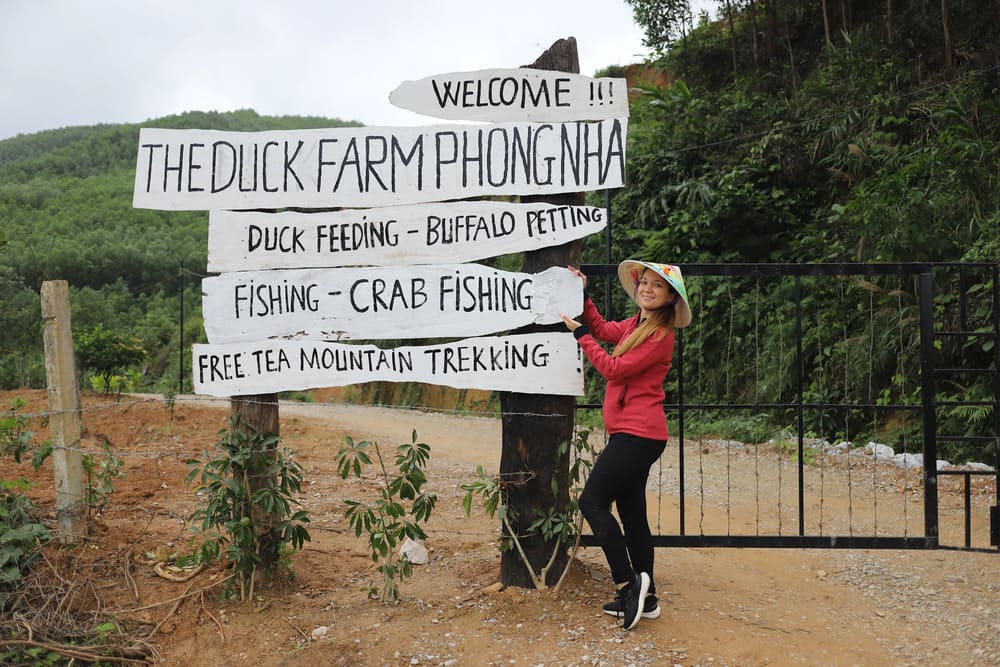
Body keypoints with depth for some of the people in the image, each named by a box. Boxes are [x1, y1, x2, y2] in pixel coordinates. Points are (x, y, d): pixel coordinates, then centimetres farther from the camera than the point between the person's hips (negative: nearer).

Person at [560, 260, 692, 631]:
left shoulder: (660, 334, -14)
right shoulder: (635, 324, 12)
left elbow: (614, 369, -15)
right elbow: (604, 330, 29)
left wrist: (580, 334, -7)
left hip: (638, 433, -10)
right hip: (631, 433, 10)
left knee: (593, 502, -8)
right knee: (631, 512, 12)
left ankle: (628, 584, -1)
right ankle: (645, 598, 21)